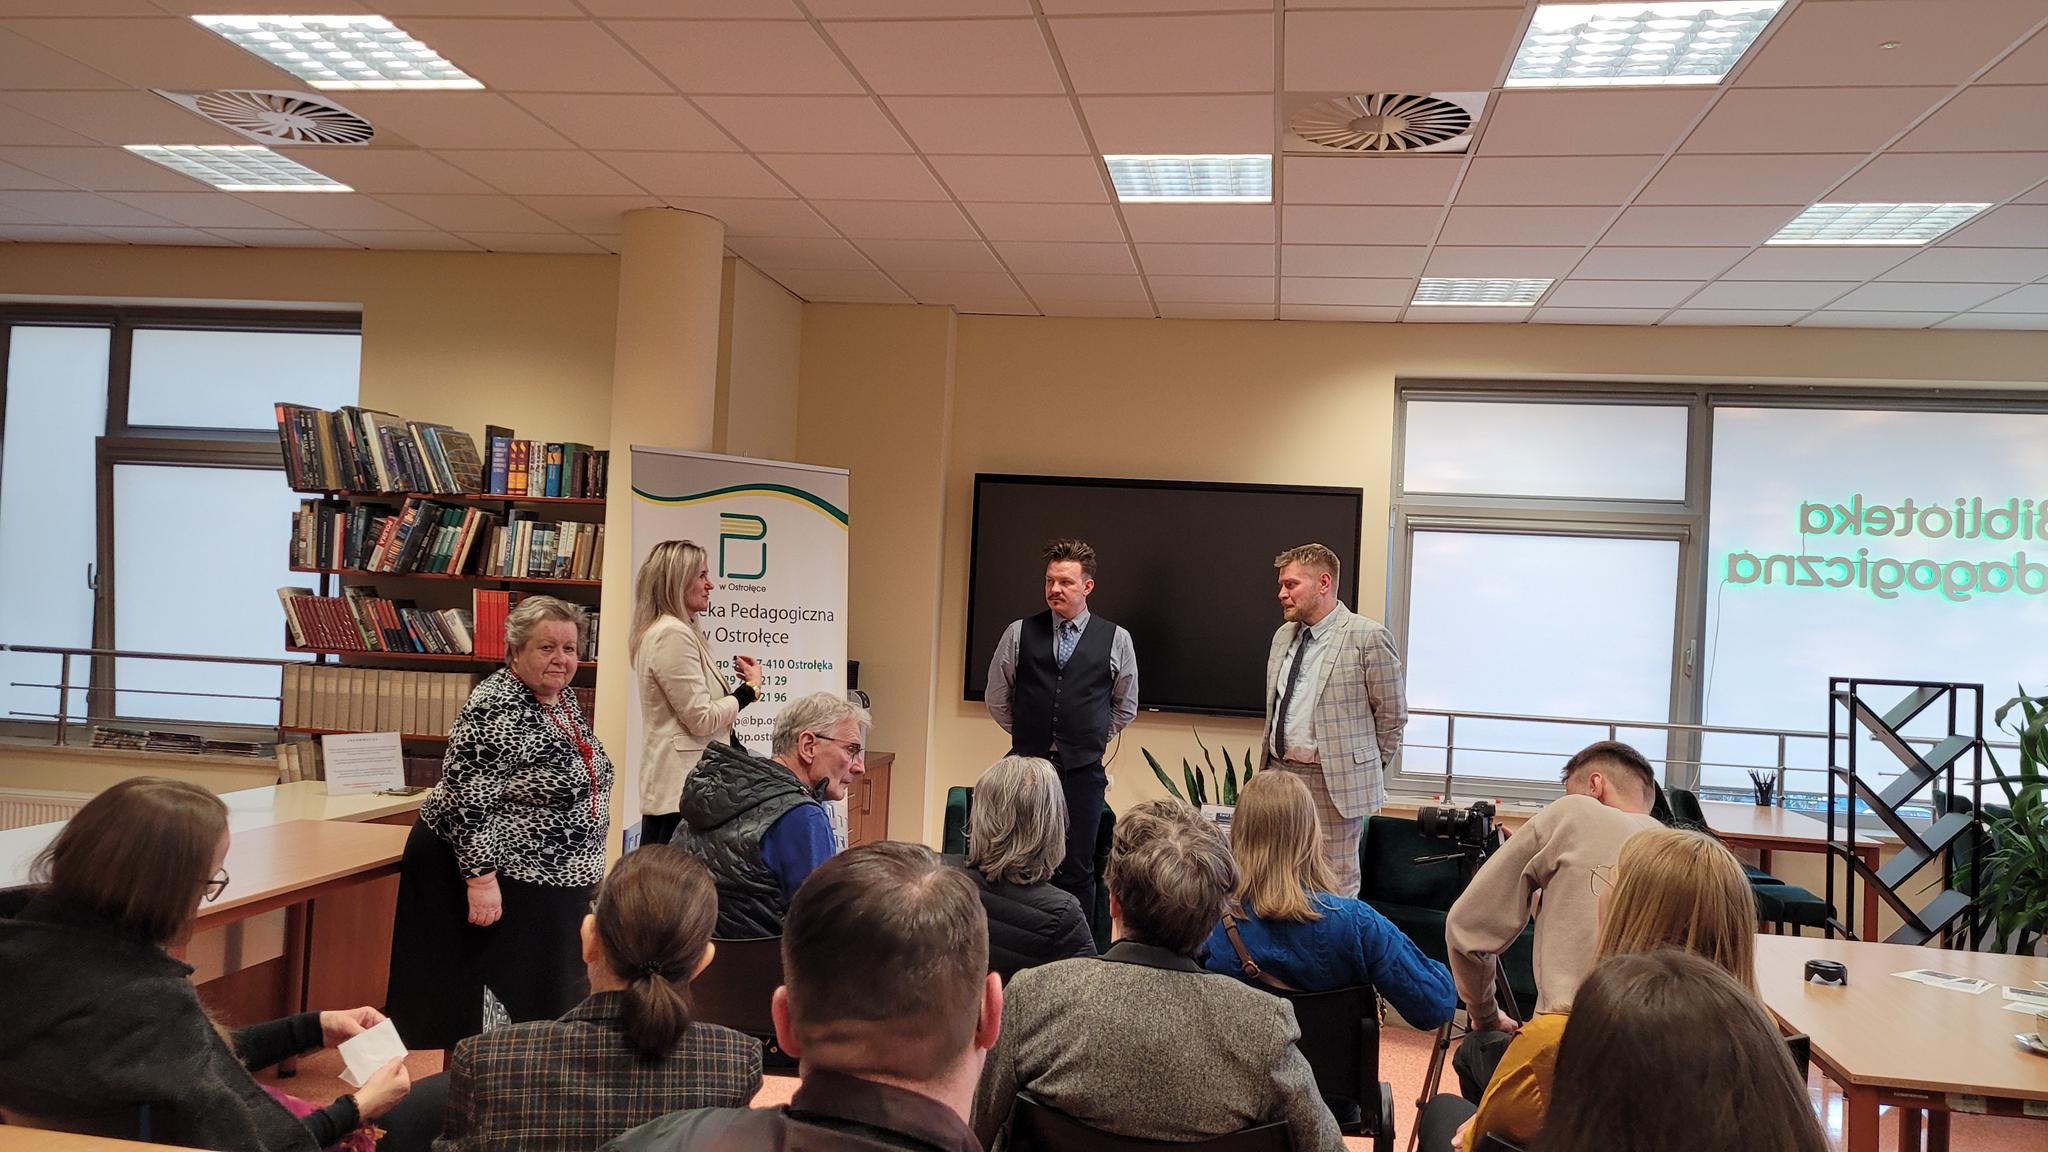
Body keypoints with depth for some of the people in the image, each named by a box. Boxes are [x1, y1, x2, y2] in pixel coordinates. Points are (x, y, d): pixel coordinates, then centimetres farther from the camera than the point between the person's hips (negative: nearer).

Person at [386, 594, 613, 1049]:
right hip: (496, 869, -9)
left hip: (553, 876, 9)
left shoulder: (563, 696, 5)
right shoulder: (495, 707, -21)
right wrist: (481, 877, -25)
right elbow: (466, 798, -24)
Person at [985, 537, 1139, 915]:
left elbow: (1126, 707, 16)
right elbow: (997, 699, 13)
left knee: (1077, 872, 4)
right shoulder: (1019, 633, 2)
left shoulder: (1116, 640, 2)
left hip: (1083, 771, 0)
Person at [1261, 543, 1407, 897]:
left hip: (1335, 783, -7)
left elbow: (1393, 716, -5)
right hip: (1279, 772, 7)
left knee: (1337, 888, 3)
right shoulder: (1283, 636, 13)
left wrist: (1368, 771, 1)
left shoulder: (1368, 637, -10)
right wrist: (1270, 766, 15)